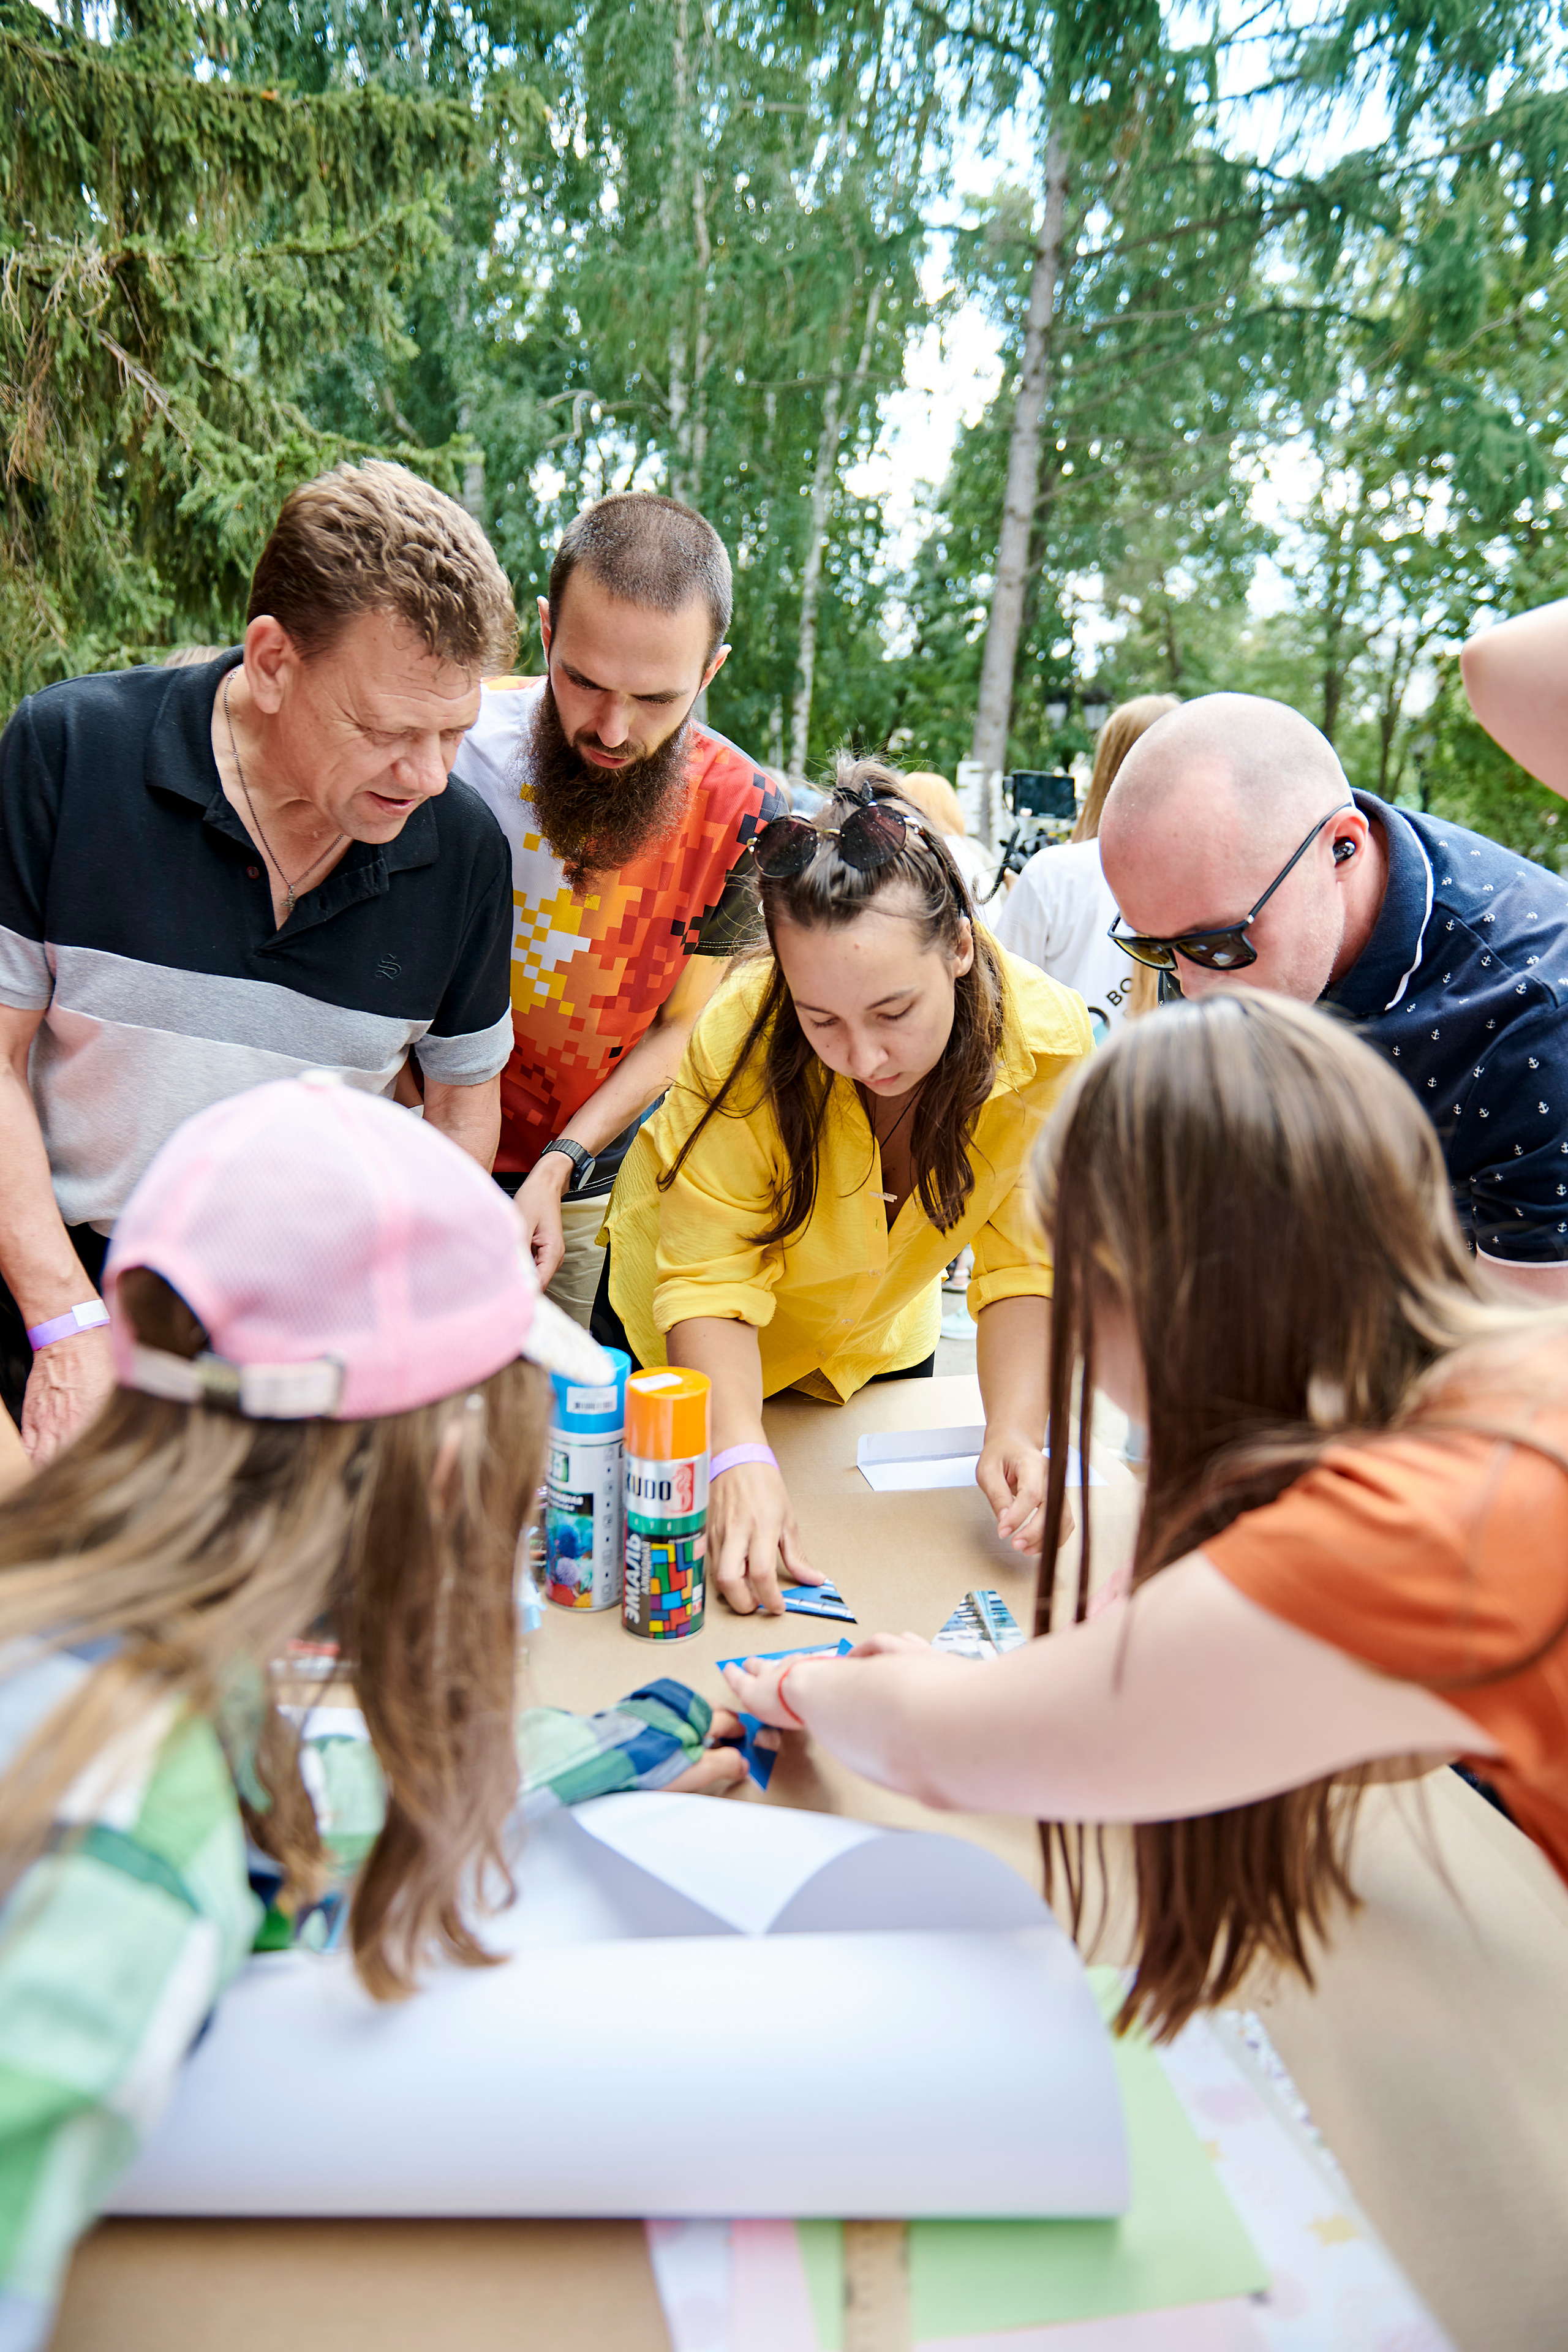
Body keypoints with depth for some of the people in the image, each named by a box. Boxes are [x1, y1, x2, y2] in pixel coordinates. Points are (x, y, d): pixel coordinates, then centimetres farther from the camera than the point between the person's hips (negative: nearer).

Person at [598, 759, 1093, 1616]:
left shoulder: (1047, 1042, -30)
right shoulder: (743, 1036, -37)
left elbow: (1024, 1261, -24)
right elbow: (707, 1279, -33)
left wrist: (1016, 1431, -38)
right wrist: (740, 1459, -47)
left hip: (877, 1338, 3)